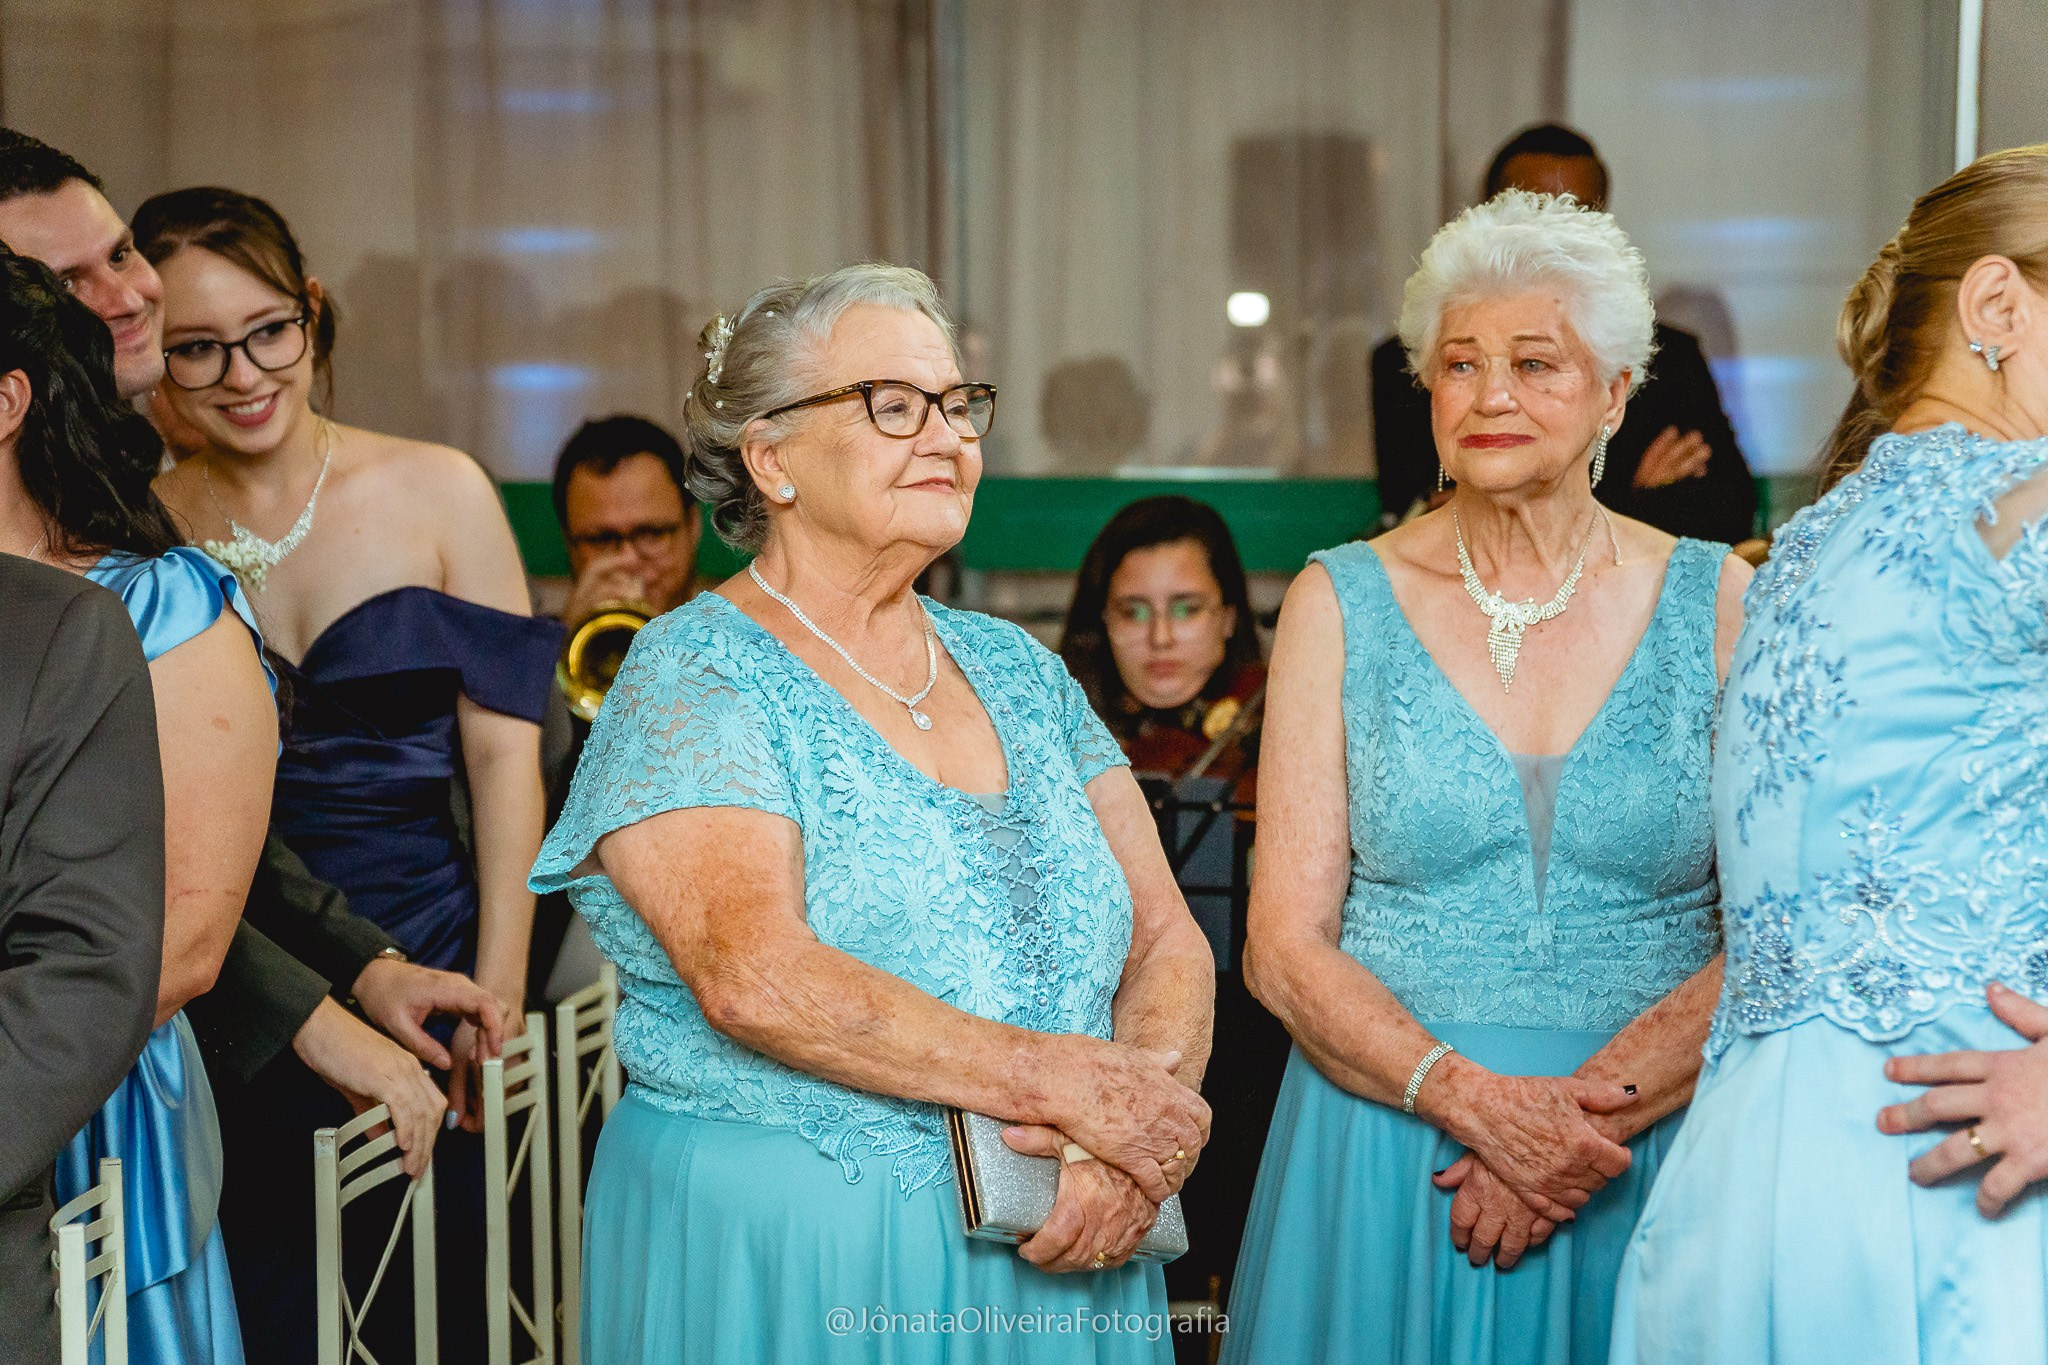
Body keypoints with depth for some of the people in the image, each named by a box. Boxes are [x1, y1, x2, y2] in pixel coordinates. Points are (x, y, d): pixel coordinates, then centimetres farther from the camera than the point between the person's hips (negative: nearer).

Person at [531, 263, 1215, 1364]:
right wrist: (1065, 1081, -21)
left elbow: (1166, 938, 6)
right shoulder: (694, 676, -8)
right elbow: (753, 977, -21)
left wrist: (1137, 1135, -13)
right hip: (785, 1266, -5)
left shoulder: (1015, 669, 10)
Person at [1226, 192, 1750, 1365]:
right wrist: (1476, 1102, -17)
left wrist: (1599, 1106, -17)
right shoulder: (1342, 604, 1)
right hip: (1390, 1148, 0)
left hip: (1653, 1165, 0)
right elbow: (1286, 949, -3)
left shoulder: (1715, 601, 2)